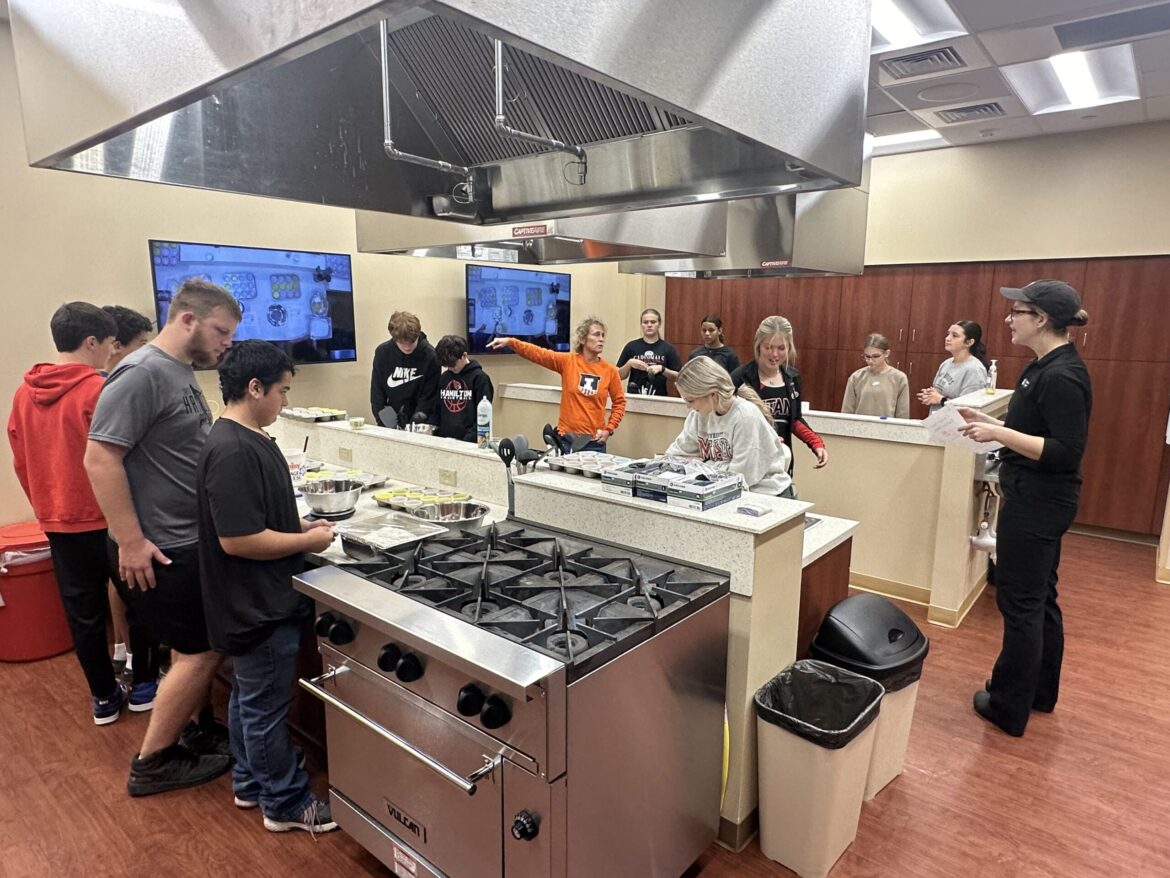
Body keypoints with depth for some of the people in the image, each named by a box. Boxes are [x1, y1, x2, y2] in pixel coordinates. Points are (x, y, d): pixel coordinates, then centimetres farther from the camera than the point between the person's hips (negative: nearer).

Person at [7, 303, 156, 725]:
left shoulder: (25, 393, 4)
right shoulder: (101, 391, -17)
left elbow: (20, 461, 10)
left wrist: (46, 507, 21)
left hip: (58, 522, 6)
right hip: (109, 519, -6)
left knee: (83, 611, 13)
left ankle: (104, 696, 24)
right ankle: (143, 685, 22)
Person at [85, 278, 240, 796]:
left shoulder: (181, 374, 10)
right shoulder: (142, 373, -19)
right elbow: (99, 459, -23)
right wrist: (131, 541, -22)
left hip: (191, 542, 9)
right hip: (158, 552, -9)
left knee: (199, 646, 19)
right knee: (199, 652, 2)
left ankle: (199, 730, 37)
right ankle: (152, 765, 19)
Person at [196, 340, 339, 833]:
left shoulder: (244, 440, 6)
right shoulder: (232, 451, -26)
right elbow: (237, 539, -28)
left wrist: (300, 525, 7)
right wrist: (308, 542, -18)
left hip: (257, 602, 10)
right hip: (259, 606, -10)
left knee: (248, 696, 23)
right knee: (266, 707, 7)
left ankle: (250, 784, 40)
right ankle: (286, 804, 23)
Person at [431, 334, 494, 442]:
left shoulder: (479, 378, -6)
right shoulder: (444, 378, 12)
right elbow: (437, 409, 18)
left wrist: (469, 438, -18)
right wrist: (431, 431, 2)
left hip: (470, 442, -5)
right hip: (444, 439, 5)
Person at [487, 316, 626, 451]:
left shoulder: (610, 370, 0)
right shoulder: (567, 362, -1)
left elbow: (619, 402, 8)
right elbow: (538, 353, -8)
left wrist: (609, 429, -1)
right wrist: (510, 342, -19)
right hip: (566, 438, 0)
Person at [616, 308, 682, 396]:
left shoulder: (668, 348, 3)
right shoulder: (631, 346, 4)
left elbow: (679, 377, 0)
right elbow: (619, 376, 5)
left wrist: (662, 369, -14)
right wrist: (629, 363, -12)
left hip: (659, 398, 0)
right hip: (634, 398, 0)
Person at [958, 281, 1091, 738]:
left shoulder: (1062, 376, -20)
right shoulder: (1046, 367, 9)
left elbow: (1066, 451, -23)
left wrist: (998, 434, -23)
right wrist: (990, 422, 6)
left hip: (1037, 503, -10)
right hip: (1038, 500, 10)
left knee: (1020, 601, 2)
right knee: (1040, 598, 20)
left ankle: (1010, 706, 16)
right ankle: (1040, 691, 36)